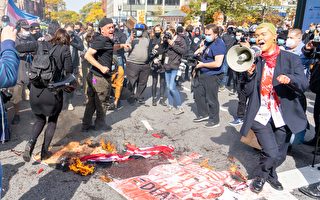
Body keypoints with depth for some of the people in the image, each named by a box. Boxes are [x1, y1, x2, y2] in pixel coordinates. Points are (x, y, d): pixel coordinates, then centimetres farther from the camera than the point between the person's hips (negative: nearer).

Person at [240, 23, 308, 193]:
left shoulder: (291, 59, -3)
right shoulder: (254, 61, 0)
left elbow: (304, 85, -13)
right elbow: (248, 92, -1)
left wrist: (289, 78, -33)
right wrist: (250, 74, -17)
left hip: (283, 116, 1)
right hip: (261, 115, -1)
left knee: (280, 156, 13)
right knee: (271, 153, -12)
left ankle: (269, 173, 45)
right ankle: (260, 176, 19)